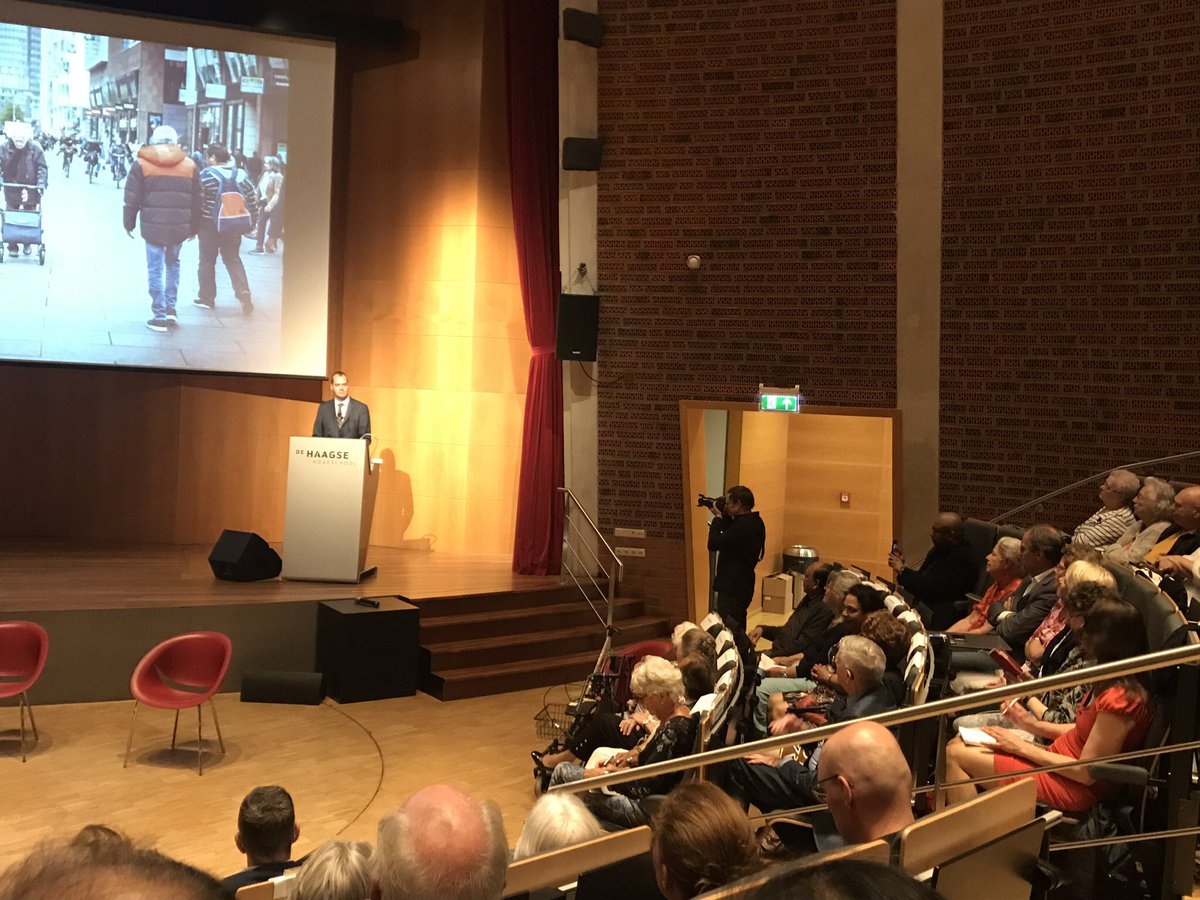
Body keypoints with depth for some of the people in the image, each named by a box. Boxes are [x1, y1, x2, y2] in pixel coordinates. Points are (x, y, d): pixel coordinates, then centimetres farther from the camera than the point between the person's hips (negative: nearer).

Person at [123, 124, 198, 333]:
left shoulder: (142, 163, 0)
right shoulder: (189, 165, 6)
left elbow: (132, 197, 0)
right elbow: (195, 200, 9)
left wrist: (129, 223, 10)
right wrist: (193, 228, 17)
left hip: (153, 226, -2)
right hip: (179, 227, 2)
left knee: (155, 269, 4)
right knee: (173, 264, 21)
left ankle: (159, 316, 2)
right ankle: (171, 310, 16)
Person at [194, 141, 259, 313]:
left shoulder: (207, 175, -10)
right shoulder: (241, 175, 3)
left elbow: (196, 201, -11)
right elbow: (252, 201, 6)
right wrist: (250, 225, 15)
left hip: (209, 226, -4)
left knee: (207, 261, 8)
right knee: (233, 260, 12)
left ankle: (207, 298, 12)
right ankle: (243, 291, -9)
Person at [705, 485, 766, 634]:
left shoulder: (743, 526, -24)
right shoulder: (755, 522, 8)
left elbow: (713, 544, -22)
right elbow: (731, 536, 20)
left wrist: (717, 518, -9)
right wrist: (724, 517, 9)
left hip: (732, 587, -10)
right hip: (743, 584, 11)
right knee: (738, 630, 21)